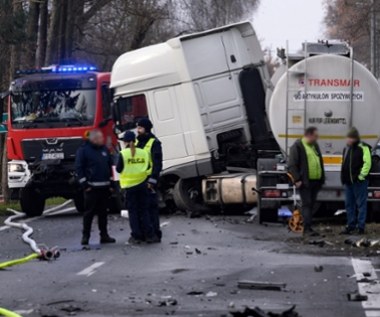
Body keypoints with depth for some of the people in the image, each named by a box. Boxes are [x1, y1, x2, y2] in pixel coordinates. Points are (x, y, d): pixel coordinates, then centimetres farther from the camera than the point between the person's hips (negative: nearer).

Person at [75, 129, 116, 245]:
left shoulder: (104, 150, 13)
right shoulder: (83, 150, -4)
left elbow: (110, 167, 19)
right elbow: (79, 168, -7)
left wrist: (111, 183, 13)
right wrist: (84, 185, -12)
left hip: (104, 187, 5)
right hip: (91, 187, -5)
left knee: (103, 212, 9)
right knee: (89, 212, -3)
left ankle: (104, 235, 13)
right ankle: (85, 236, 1)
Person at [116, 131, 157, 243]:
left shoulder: (123, 154, -10)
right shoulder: (143, 152, -1)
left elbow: (119, 169, -7)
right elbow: (148, 167, 5)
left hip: (129, 185, -2)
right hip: (142, 184, 3)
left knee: (133, 211, 5)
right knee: (144, 210, 10)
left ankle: (136, 236, 3)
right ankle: (149, 235, 6)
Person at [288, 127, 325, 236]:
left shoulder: (315, 145, 18)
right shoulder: (297, 146, -7)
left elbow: (320, 163, 25)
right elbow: (292, 165, -11)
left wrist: (322, 178, 19)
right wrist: (297, 179, -18)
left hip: (315, 181, 8)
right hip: (305, 182, -8)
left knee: (311, 205, 10)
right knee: (307, 204, -10)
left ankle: (308, 227, 16)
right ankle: (307, 228, -11)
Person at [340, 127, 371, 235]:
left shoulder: (363, 148, -9)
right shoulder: (346, 149, 17)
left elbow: (367, 163, -16)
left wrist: (362, 175, -18)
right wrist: (344, 177, 17)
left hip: (359, 181, -8)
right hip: (348, 181, 8)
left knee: (361, 204, -3)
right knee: (349, 204, 11)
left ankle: (361, 227, -1)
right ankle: (351, 225, 19)